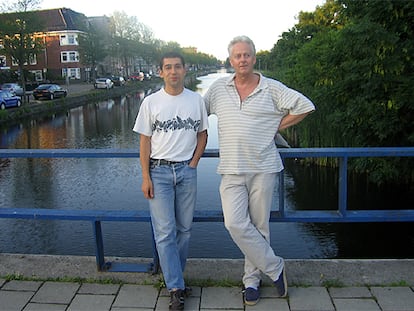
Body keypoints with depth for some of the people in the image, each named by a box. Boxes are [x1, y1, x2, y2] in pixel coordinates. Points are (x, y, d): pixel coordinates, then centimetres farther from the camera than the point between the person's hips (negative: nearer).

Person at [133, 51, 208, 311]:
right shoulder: (151, 102, 0)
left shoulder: (197, 100, 4)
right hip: (159, 172, -2)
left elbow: (202, 134, 11)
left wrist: (193, 164, 0)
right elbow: (145, 141, 1)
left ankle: (174, 276, 28)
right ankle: (176, 289, 5)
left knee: (184, 229, 9)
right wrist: (145, 177, -5)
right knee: (165, 232, -3)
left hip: (187, 170, 2)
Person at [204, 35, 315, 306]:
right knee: (235, 223, -11)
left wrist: (277, 127, 2)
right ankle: (275, 267, 9)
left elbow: (305, 106, 5)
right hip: (231, 170, 2)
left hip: (263, 168, -1)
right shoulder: (218, 88, 8)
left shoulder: (272, 89, 2)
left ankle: (252, 279, 25)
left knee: (259, 226, 6)